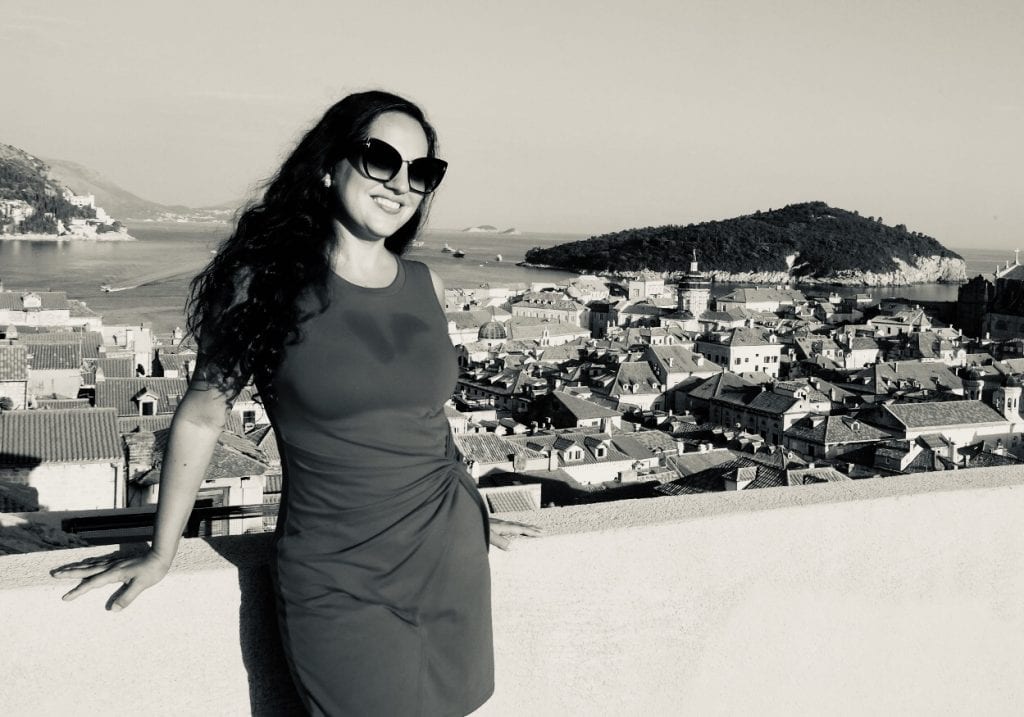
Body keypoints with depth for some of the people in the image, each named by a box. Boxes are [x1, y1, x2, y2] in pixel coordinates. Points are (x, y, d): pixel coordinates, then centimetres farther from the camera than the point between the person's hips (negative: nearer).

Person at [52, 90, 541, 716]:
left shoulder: (428, 287, 4)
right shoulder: (265, 283, -8)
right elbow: (202, 415, 0)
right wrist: (161, 553, 6)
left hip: (451, 560, 4)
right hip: (338, 584, -4)